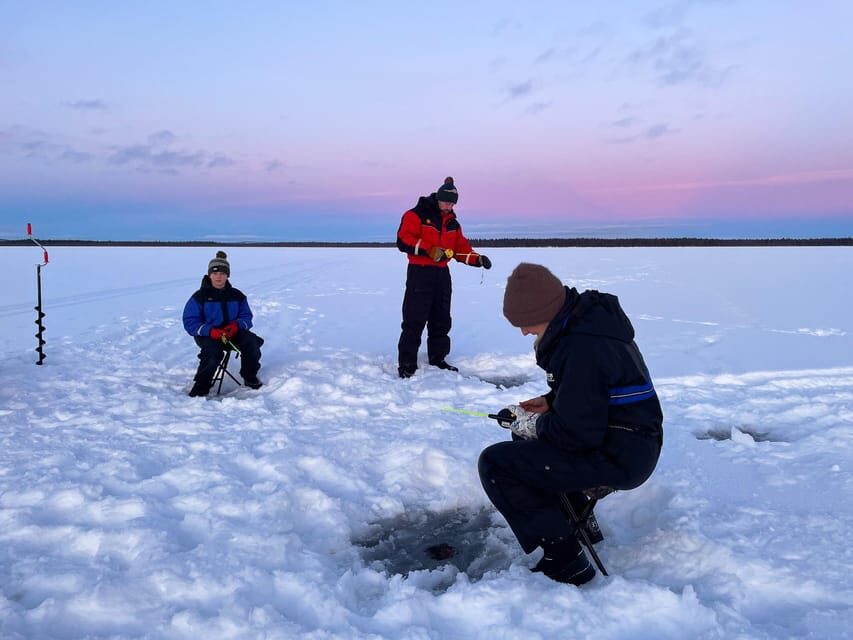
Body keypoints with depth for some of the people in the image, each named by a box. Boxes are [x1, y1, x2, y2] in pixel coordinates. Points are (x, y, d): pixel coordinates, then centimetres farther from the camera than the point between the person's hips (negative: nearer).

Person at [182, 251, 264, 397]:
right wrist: (211, 331, -25)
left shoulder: (237, 295, 7)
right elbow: (190, 322, -8)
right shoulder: (200, 296, -3)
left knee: (251, 342, -24)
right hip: (207, 334, -3)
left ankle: (250, 377, -2)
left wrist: (236, 325, -17)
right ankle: (201, 386, -17)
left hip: (233, 332, 3)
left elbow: (246, 317, 8)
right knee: (213, 352, -36)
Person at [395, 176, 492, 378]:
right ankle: (407, 365, -2)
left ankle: (437, 358, 24)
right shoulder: (416, 215, -7)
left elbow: (461, 248, 13)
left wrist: (477, 259, -5)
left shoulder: (452, 222, 15)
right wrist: (429, 250, -23)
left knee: (441, 320, 12)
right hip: (419, 272, -7)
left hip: (442, 274, 7)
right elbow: (403, 240, -16)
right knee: (414, 320, -7)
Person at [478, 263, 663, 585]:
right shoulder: (588, 315, 5)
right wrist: (550, 400, 8)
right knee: (524, 437, 27)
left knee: (495, 463, -15)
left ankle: (566, 561, -9)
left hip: (619, 458, -11)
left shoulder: (581, 348, -27)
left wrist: (532, 424, -9)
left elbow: (578, 433, -26)